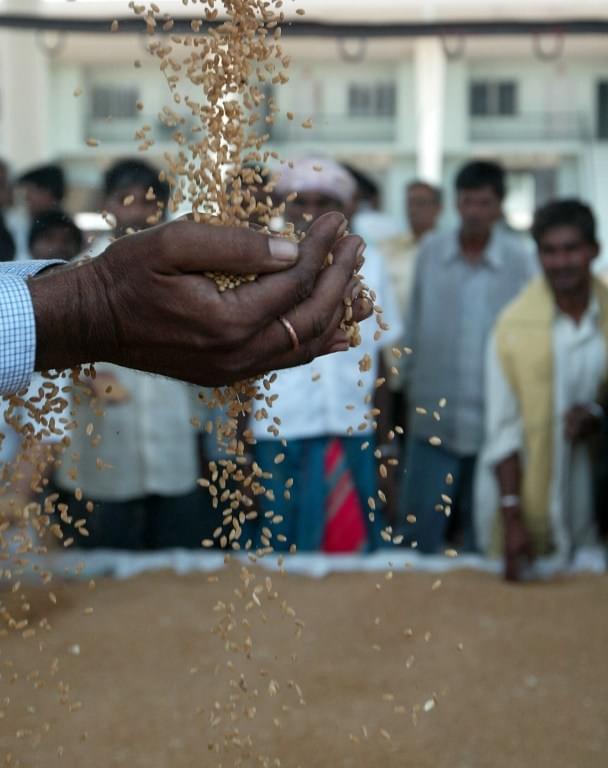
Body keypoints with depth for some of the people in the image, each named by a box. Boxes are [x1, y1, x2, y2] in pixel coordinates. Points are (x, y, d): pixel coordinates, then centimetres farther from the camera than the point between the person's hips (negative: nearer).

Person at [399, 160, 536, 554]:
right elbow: (414, 324, 9)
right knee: (420, 532, 4)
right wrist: (411, 384, 11)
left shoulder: (519, 261, -6)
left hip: (493, 422, -1)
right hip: (433, 419, 1)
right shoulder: (431, 251, 0)